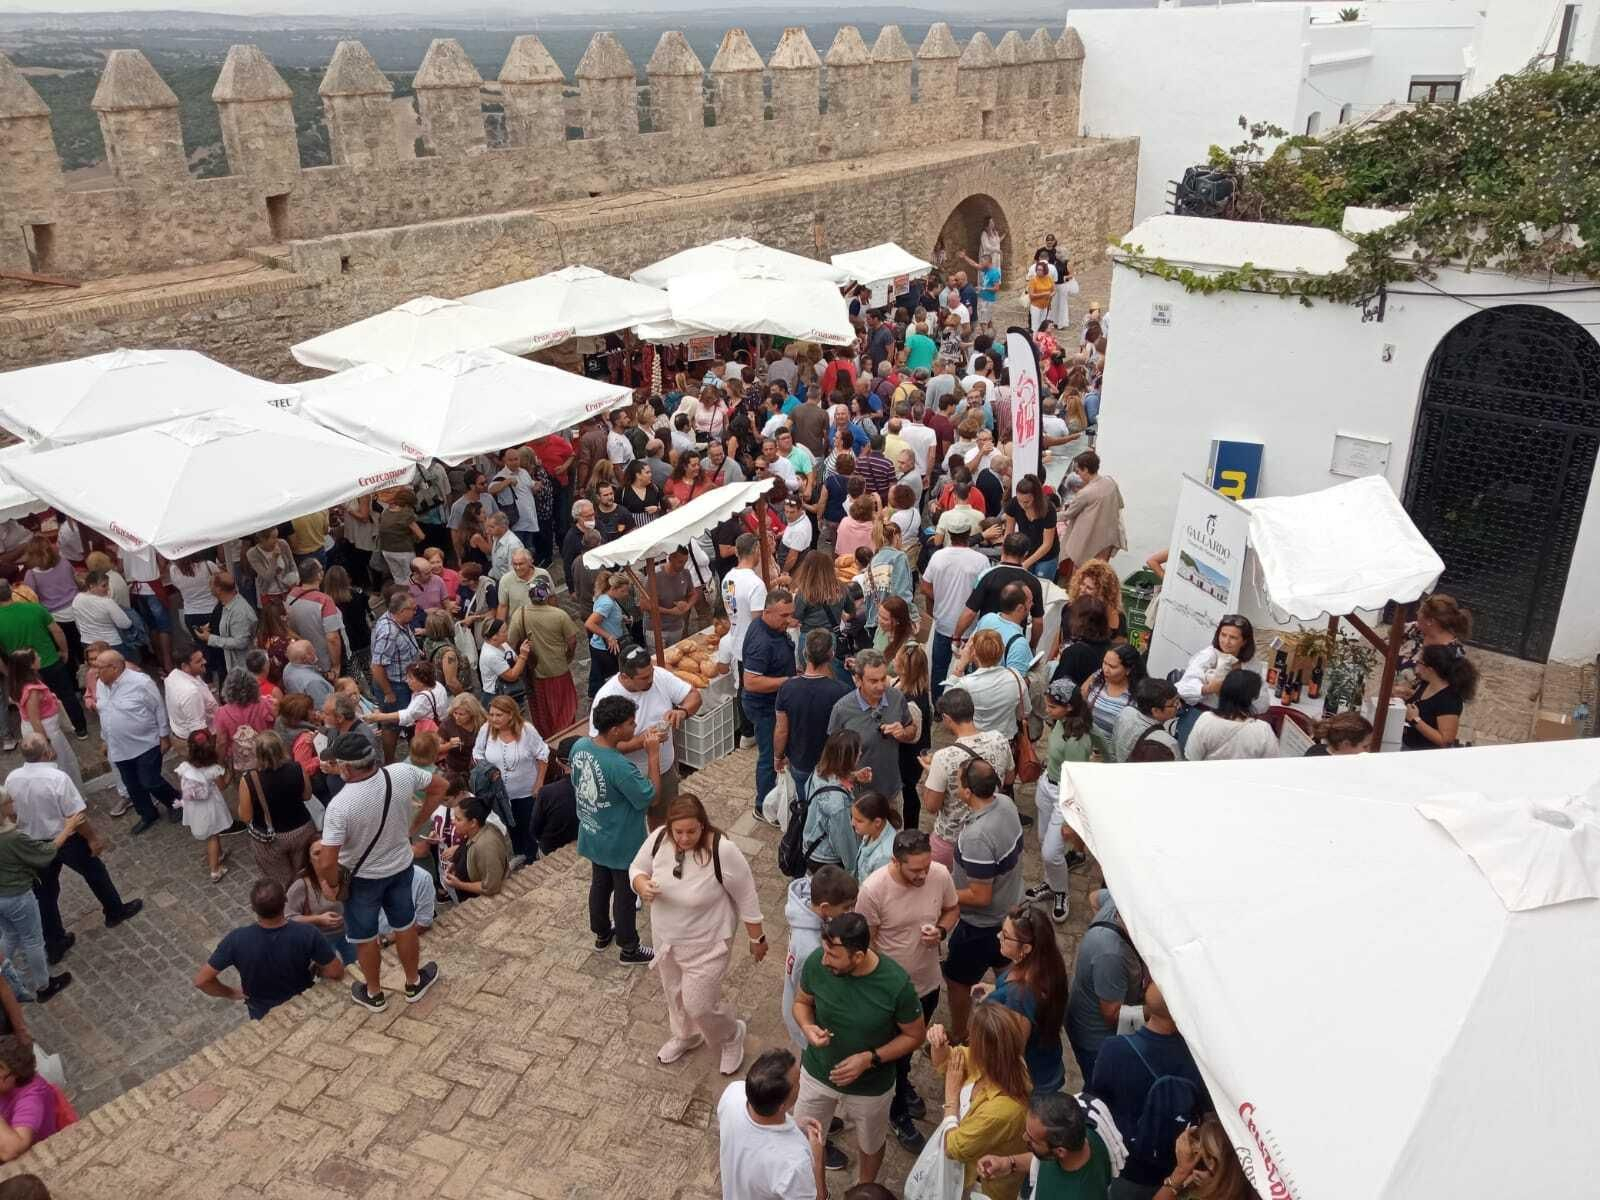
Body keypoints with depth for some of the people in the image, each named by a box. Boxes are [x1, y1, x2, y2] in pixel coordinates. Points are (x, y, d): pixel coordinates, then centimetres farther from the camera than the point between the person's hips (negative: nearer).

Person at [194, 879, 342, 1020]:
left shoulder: (237, 940, -31)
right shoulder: (308, 934, -33)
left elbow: (201, 980, -22)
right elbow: (337, 973, -23)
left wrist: (232, 993, -5)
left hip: (262, 1015, 0)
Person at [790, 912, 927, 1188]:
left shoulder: (896, 984, -32)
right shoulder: (817, 962, -25)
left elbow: (914, 1036, -15)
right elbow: (801, 1002, -4)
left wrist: (869, 1058, -25)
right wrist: (807, 1028, -26)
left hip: (870, 1085, -2)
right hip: (816, 1073, 2)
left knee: (870, 1145, 26)